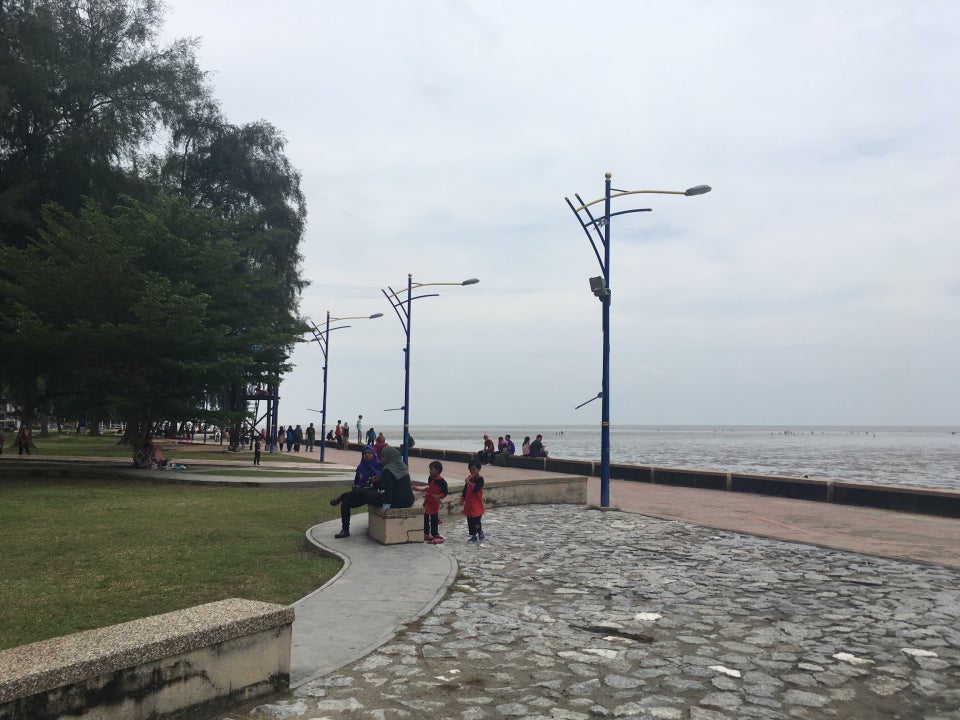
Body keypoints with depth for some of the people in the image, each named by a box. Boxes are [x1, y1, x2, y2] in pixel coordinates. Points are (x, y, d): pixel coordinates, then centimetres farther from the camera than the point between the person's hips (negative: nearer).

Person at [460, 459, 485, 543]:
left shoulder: (480, 479, -12)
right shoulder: (469, 478, 9)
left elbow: (476, 489, -24)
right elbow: (465, 489, 15)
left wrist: (470, 483, -31)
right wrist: (462, 498, 12)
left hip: (477, 504, -7)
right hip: (469, 503, 7)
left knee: (477, 521, -5)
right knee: (470, 521, 11)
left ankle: (481, 535, 12)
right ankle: (473, 536, 20)